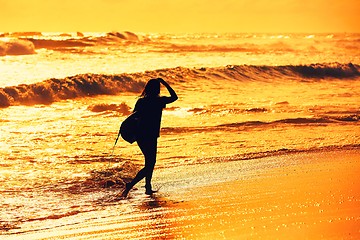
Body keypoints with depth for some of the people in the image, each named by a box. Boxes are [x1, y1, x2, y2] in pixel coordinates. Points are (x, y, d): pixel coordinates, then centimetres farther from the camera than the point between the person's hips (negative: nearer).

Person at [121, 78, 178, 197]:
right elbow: (174, 97, 4)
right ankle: (130, 185, -14)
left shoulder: (140, 101, 3)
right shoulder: (159, 101, -11)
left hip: (140, 136, 7)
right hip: (150, 137, -7)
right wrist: (165, 83, 8)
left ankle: (148, 188, 27)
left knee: (150, 161, 23)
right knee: (149, 165, 0)